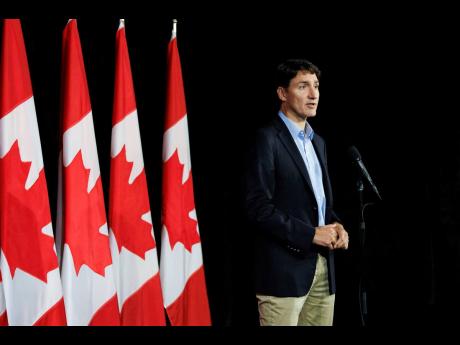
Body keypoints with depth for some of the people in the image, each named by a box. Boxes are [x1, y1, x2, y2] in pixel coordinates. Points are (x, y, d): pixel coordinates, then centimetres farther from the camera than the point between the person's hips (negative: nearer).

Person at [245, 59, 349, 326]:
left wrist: (335, 226, 3)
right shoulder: (268, 139, -7)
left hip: (323, 267, 8)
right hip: (285, 269, -7)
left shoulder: (318, 142, 18)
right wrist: (311, 234, -15)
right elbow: (259, 207, -15)